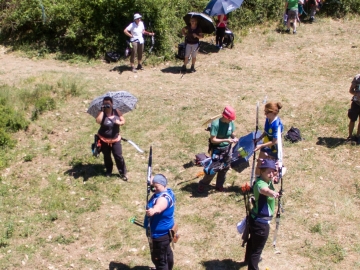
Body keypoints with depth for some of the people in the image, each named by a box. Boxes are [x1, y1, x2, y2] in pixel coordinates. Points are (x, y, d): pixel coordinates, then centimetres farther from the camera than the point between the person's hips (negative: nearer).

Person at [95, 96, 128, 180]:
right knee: (107, 157, 16)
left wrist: (120, 122, -20)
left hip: (115, 139, 1)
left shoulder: (117, 112, -5)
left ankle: (123, 173, 14)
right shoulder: (102, 113, -13)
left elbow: (123, 120, 3)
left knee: (119, 156, -1)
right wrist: (102, 111, -28)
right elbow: (98, 121, -33)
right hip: (104, 139, 0)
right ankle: (109, 171, 39)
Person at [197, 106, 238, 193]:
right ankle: (202, 185, 17)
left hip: (227, 149, 6)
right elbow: (213, 140, -25)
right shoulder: (215, 124, -25)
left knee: (225, 168, 15)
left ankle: (219, 186, 34)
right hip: (217, 149, -6)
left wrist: (234, 138, -13)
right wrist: (226, 140, -30)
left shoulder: (231, 123, -8)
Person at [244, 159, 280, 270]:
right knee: (257, 248, -1)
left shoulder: (267, 179, -2)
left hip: (256, 218, 11)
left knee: (253, 240, 33)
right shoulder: (260, 183, -31)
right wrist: (273, 193, -76)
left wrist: (279, 170, -3)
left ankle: (249, 258, 57)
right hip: (261, 221, -11)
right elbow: (265, 190, -56)